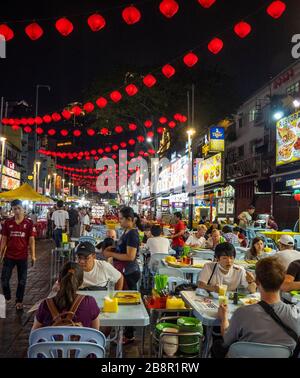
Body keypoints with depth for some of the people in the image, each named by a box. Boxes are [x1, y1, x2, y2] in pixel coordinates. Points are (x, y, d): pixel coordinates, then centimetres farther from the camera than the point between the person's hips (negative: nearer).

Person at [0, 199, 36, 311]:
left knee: (22, 281, 9)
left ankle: (19, 301, 25)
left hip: (23, 256, -1)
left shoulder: (29, 223, -6)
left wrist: (33, 255, -7)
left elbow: (31, 240, -4)